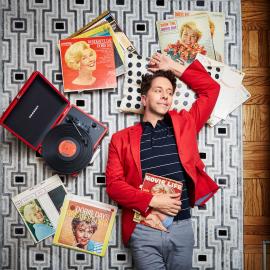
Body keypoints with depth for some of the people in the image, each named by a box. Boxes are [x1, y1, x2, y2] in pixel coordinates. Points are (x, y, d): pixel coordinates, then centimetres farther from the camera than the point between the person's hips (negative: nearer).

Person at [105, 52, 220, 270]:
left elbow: (211, 88, 11)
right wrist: (152, 201, -15)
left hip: (182, 227, 2)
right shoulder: (122, 139, 2)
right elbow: (113, 184, -4)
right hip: (143, 231, -2)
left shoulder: (183, 125, 8)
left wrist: (174, 67, 11)